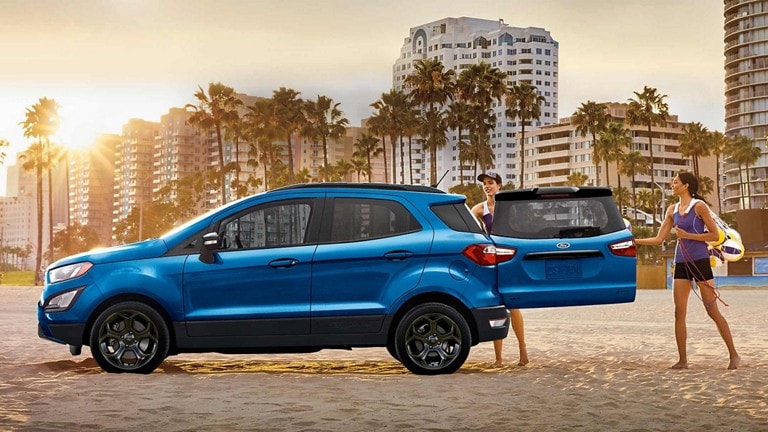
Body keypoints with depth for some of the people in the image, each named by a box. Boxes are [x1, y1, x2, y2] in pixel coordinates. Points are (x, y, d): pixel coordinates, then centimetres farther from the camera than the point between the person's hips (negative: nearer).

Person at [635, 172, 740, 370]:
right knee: (679, 313, 1)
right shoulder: (672, 210, 11)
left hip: (700, 262, -6)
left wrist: (687, 235, -14)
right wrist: (634, 240, 4)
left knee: (713, 311, -4)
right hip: (681, 263, 6)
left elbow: (715, 235, -8)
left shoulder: (699, 206, -6)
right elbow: (658, 239, 12)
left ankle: (733, 355, 6)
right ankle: (682, 360, 6)